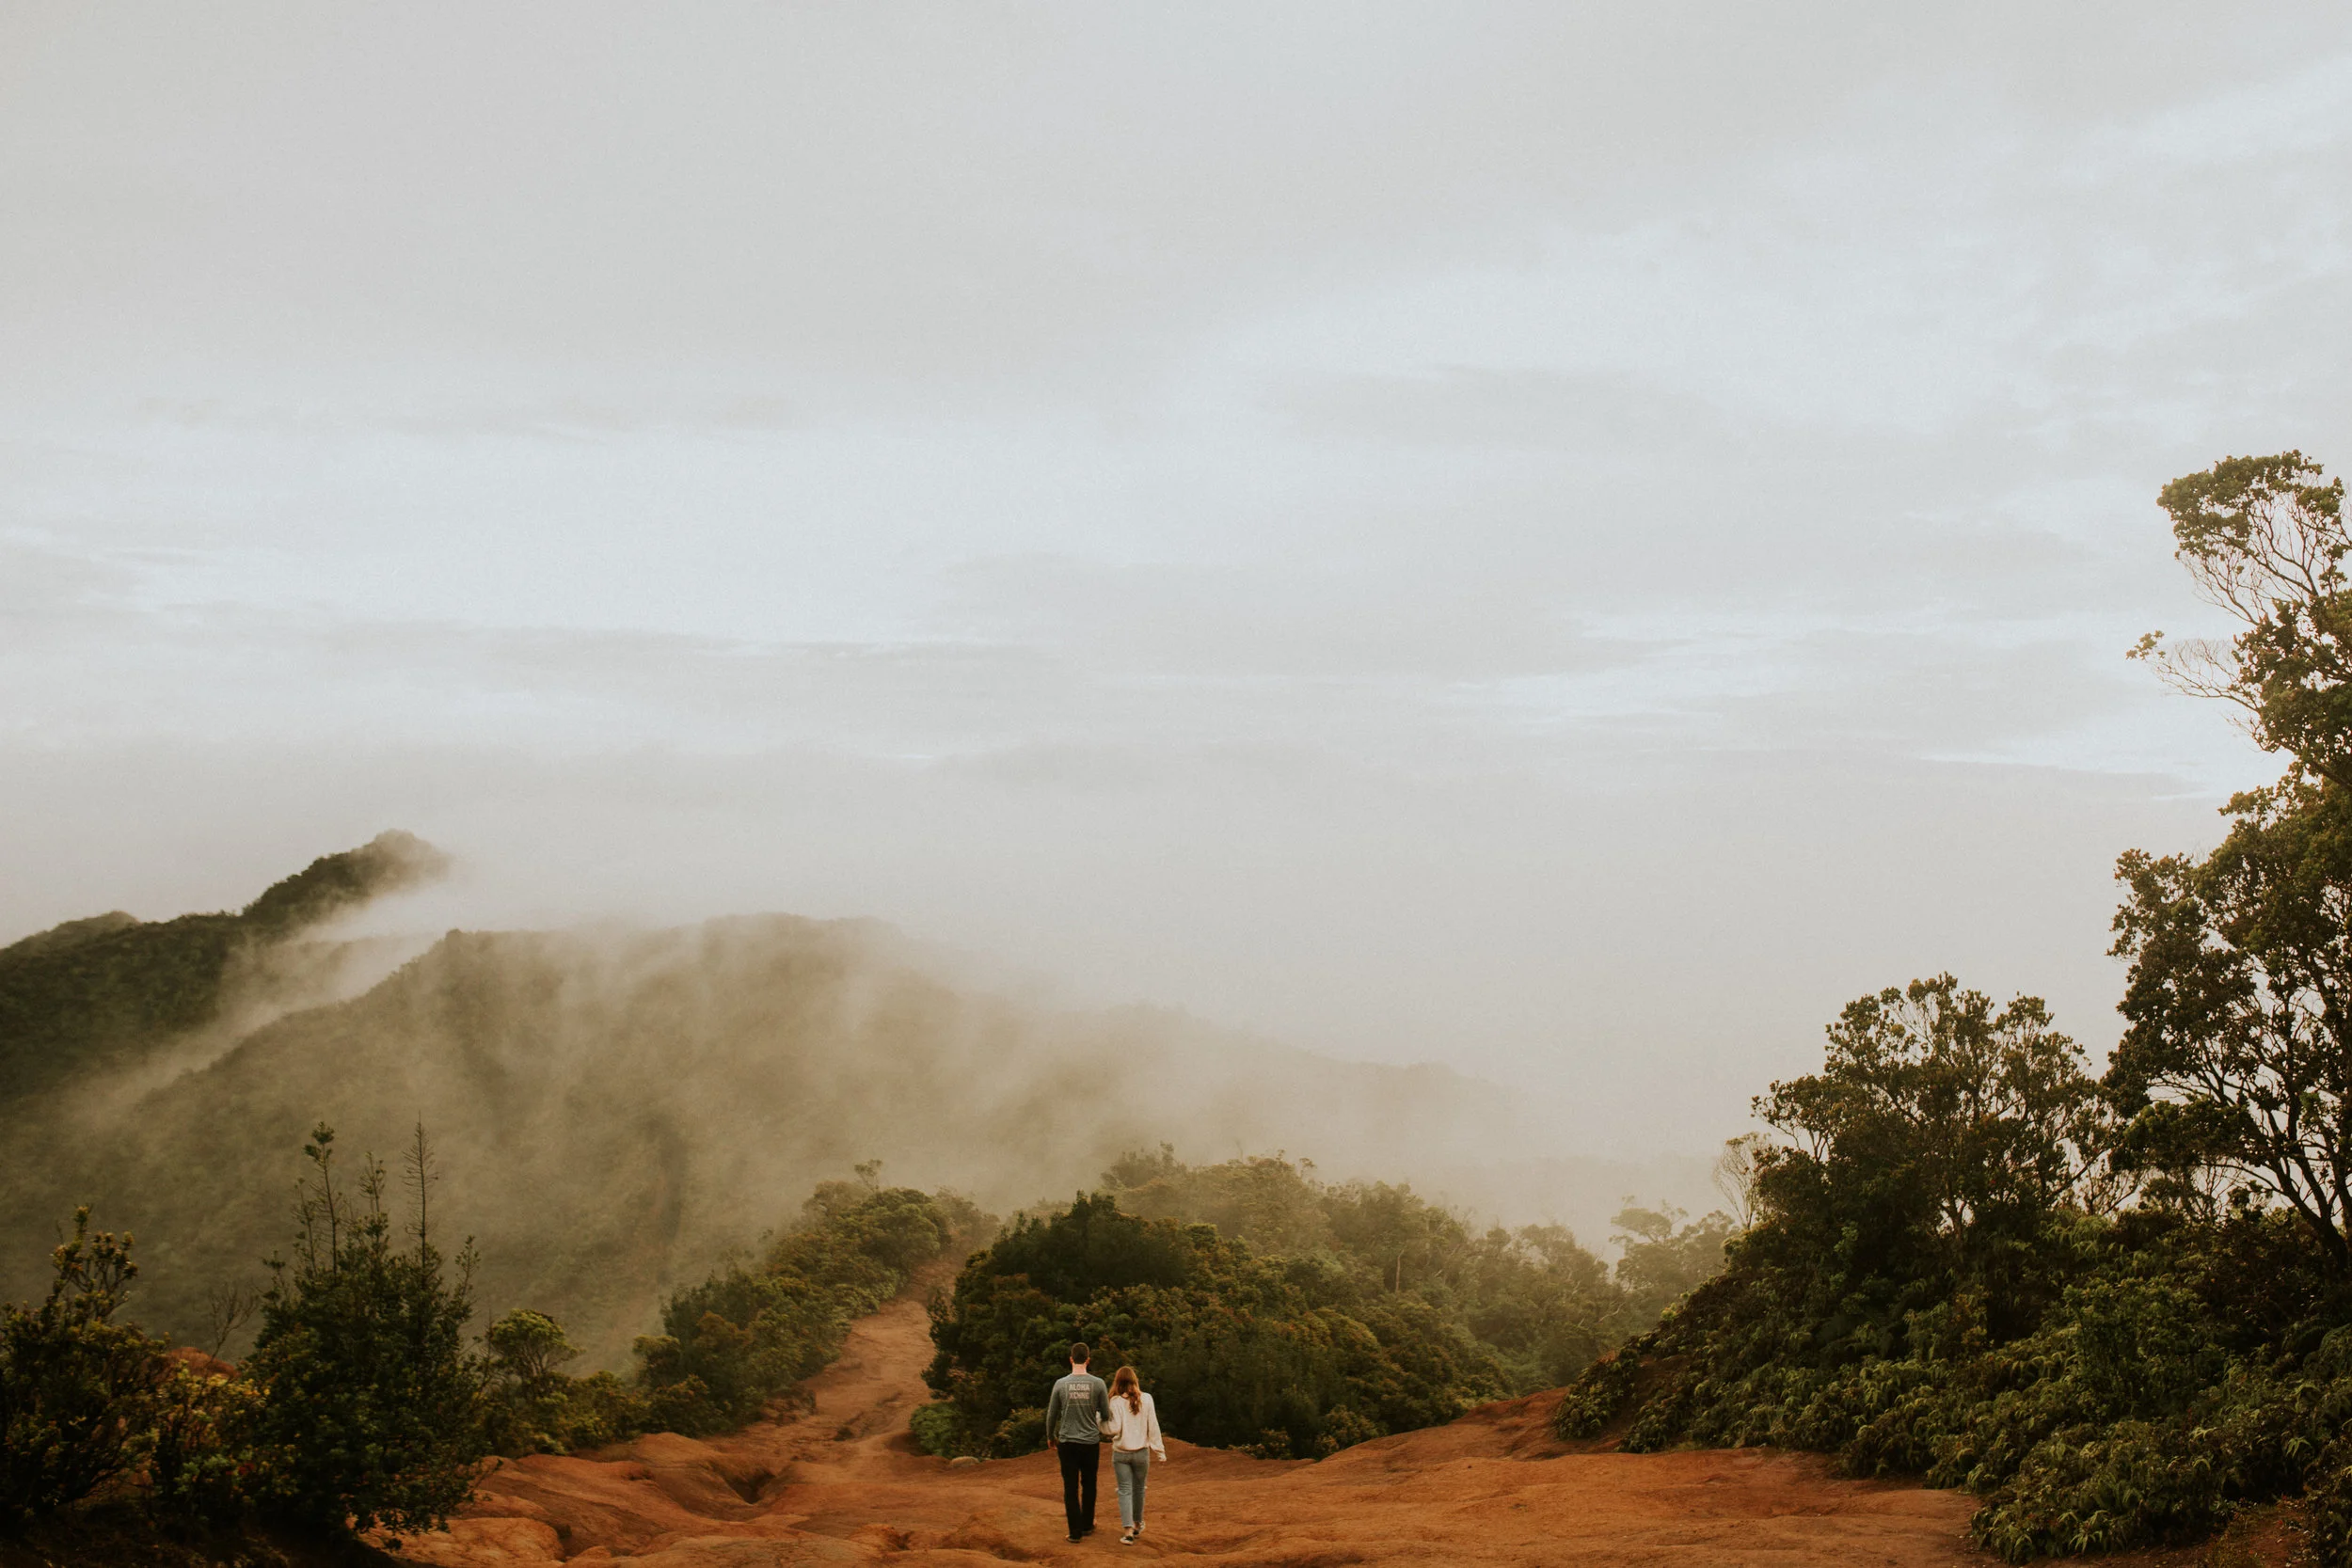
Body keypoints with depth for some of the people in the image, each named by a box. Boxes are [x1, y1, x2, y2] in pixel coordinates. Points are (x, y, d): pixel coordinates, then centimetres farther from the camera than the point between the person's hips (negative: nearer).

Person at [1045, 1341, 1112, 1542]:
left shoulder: (1061, 1384, -5)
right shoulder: (1097, 1384, -7)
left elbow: (1051, 1414, 3)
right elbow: (1106, 1413, 1)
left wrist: (1050, 1437, 20)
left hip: (1067, 1442, -1)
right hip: (1091, 1442, 1)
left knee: (1070, 1488, 4)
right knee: (1088, 1486, 18)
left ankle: (1076, 1531, 2)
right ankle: (1087, 1525, 29)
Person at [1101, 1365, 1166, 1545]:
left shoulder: (1116, 1401, -11)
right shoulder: (1146, 1399, -5)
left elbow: (1113, 1429, -15)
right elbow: (1153, 1427, -2)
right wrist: (1160, 1452, 3)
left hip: (1121, 1453, -2)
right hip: (1141, 1452, 2)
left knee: (1125, 1491, 3)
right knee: (1139, 1488, 20)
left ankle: (1129, 1531, -10)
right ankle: (1138, 1524, 36)